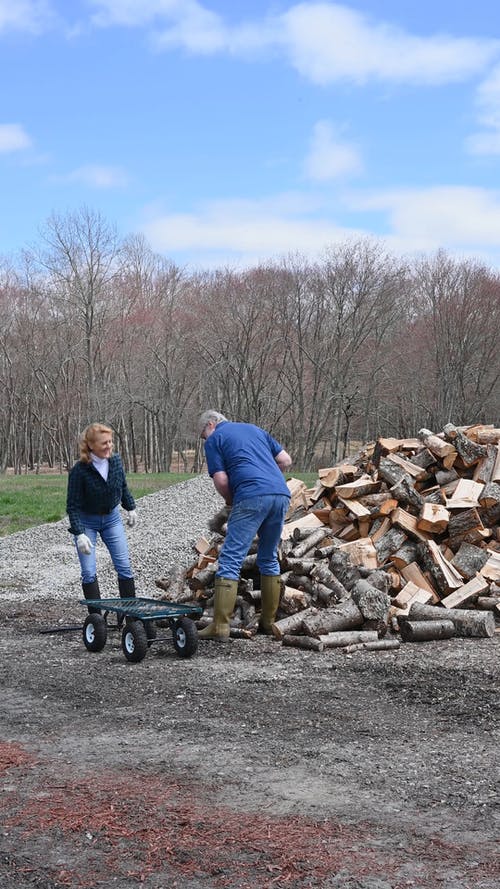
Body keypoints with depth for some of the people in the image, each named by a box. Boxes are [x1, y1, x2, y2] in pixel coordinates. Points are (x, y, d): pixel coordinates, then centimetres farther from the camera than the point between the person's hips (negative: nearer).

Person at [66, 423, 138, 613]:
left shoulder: (116, 460, -11)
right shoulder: (80, 470, -25)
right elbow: (73, 506, -22)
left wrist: (131, 508, 19)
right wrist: (79, 534, -28)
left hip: (111, 518, 4)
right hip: (86, 521, -4)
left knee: (124, 567, 1)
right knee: (89, 572, -6)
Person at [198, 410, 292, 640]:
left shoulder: (214, 439, 11)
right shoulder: (254, 429, 28)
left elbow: (221, 481, 1)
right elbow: (286, 460, 23)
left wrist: (231, 500, 19)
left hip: (251, 498, -6)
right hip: (281, 494, 6)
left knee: (230, 559, -5)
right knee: (270, 559, 18)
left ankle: (220, 625, -11)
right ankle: (268, 622, 21)